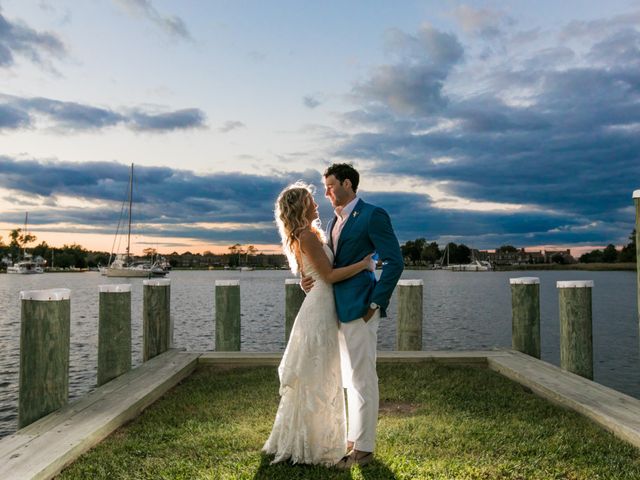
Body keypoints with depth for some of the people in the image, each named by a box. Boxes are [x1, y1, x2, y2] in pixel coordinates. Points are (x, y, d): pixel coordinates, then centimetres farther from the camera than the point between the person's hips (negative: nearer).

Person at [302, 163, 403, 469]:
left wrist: (376, 304, -14)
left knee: (362, 379, 0)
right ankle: (353, 438, 30)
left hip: (359, 310, -8)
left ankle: (363, 448, 12)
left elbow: (394, 262, -13)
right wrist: (310, 281, 0)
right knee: (351, 379, 17)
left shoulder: (373, 215, -9)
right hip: (339, 310, 9)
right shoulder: (334, 222, 17)